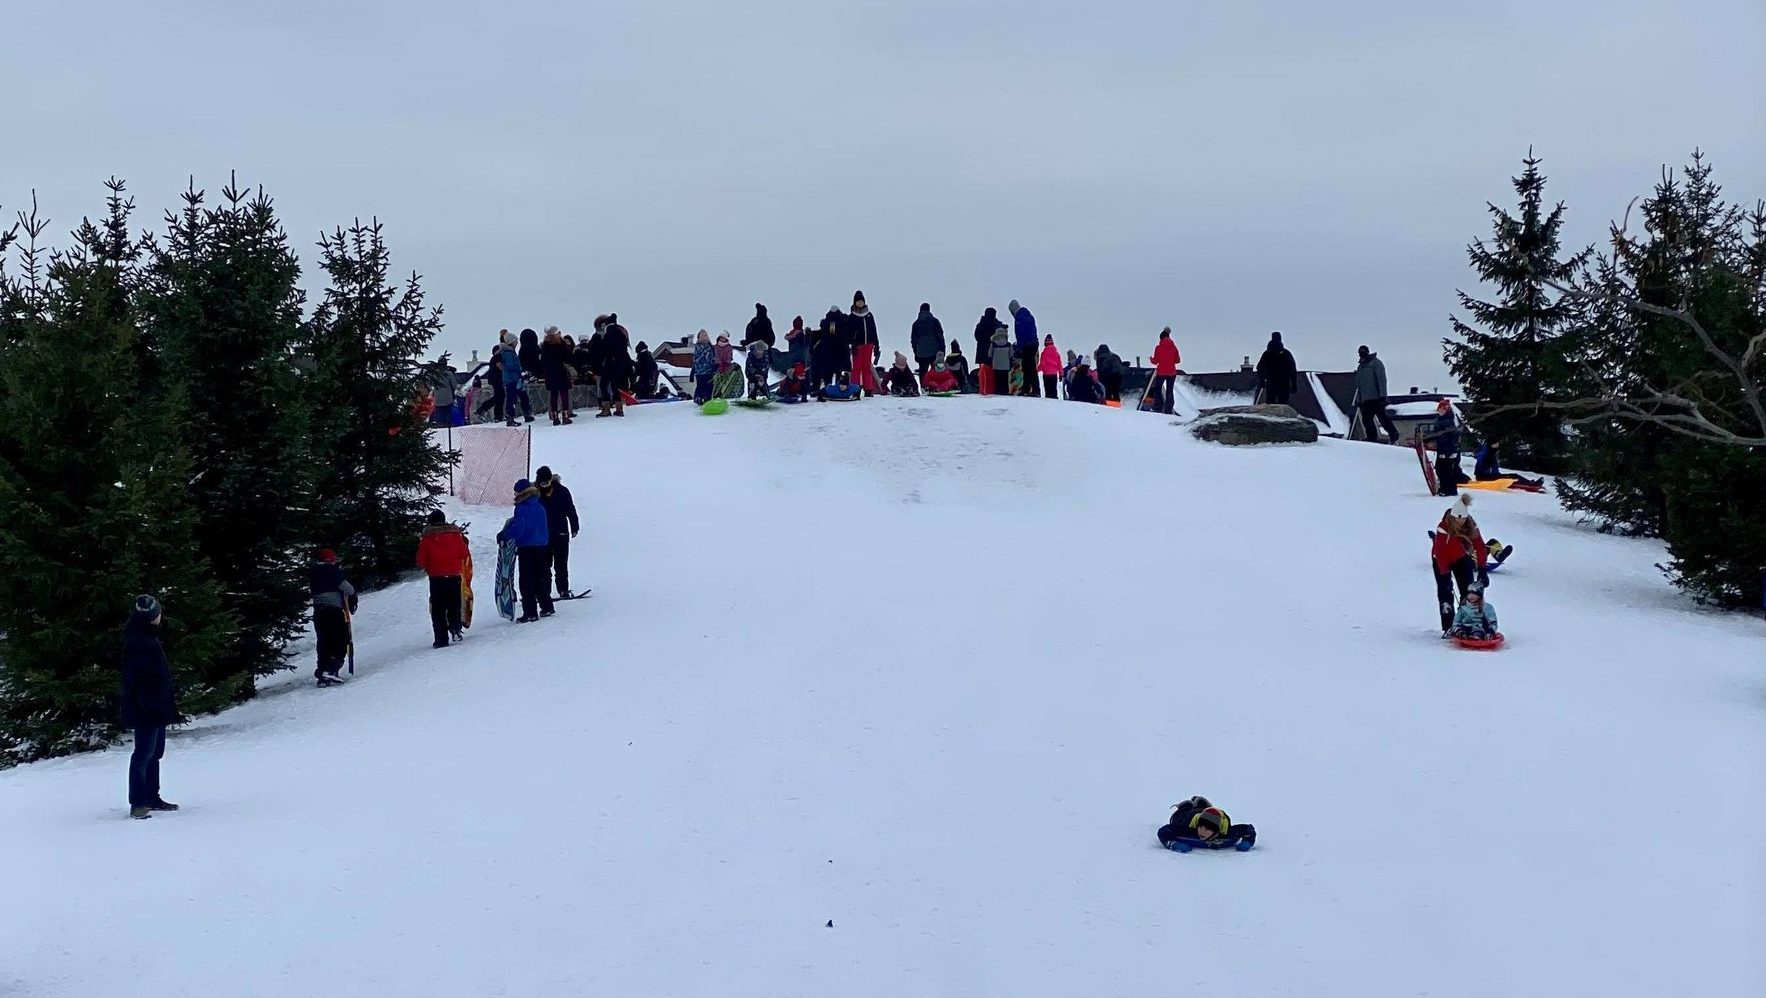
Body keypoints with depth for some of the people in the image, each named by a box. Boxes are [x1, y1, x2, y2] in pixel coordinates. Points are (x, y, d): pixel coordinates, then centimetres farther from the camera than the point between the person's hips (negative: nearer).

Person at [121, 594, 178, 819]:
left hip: (157, 708, 10)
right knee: (144, 753, -8)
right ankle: (138, 803, -4)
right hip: (145, 710, -10)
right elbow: (138, 679, -23)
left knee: (155, 752, 15)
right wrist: (149, 704, -26)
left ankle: (152, 798, 24)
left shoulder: (150, 639, 16)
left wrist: (169, 703, 20)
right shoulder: (136, 642, -16)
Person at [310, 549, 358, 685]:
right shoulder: (333, 571, -7)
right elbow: (348, 589, -12)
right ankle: (331, 670, -18)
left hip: (318, 612, 7)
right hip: (335, 611, -7)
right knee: (341, 642, -2)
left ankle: (323, 676, 9)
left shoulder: (312, 573, 14)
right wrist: (353, 601, 7)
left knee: (323, 643, 11)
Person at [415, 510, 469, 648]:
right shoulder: (456, 534, -1)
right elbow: (465, 554, 2)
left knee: (438, 610, 4)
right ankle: (456, 629, -3)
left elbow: (421, 561, -3)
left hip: (436, 578, -1)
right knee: (454, 606, 15)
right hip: (454, 576, 1)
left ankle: (442, 639, -1)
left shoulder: (426, 538, -5)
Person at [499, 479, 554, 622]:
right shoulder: (540, 506, 8)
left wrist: (504, 536, -12)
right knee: (541, 578, 18)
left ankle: (530, 613, -6)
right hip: (542, 546, 7)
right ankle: (546, 607, 25)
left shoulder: (521, 508, -14)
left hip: (526, 547, -7)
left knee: (526, 581, -3)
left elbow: (518, 528, -22)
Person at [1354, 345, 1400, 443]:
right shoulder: (1360, 367, 22)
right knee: (1367, 420, 1)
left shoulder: (1376, 363, -1)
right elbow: (1358, 385, 25)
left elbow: (1382, 380, -9)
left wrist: (1382, 395, -17)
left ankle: (1394, 437, -4)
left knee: (1383, 418, -10)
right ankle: (1372, 440, 3)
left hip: (1376, 398, -7)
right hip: (1365, 400, 7)